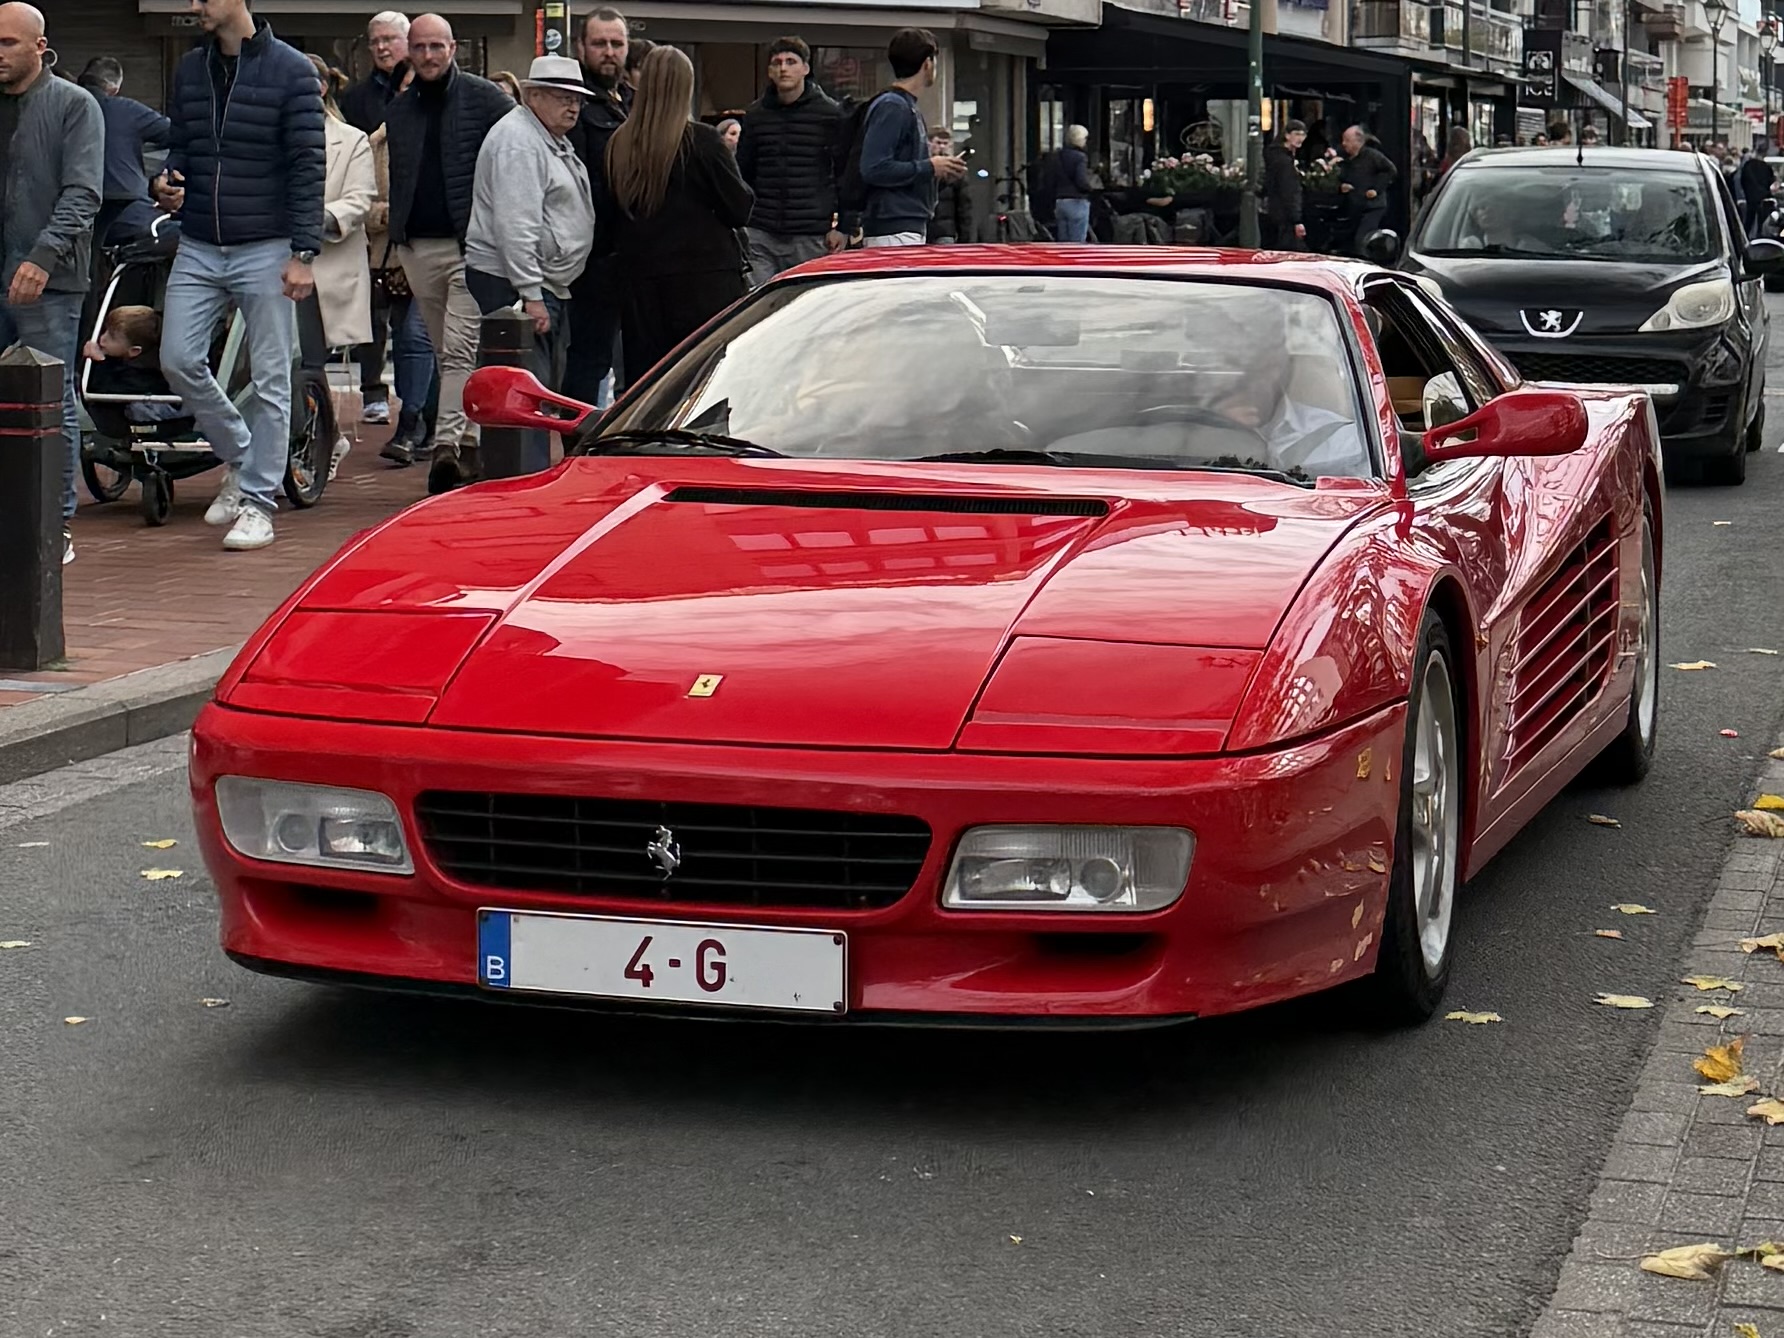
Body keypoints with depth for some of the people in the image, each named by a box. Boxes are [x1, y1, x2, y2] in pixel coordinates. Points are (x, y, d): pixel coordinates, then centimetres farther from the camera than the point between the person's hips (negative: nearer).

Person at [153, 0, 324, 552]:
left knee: (270, 377, 0)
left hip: (265, 251, -5)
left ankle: (257, 499, 8)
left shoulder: (290, 70, -6)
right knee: (178, 360, -3)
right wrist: (168, 179, -5)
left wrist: (303, 253, -13)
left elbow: (308, 165, -8)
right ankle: (239, 456, 18)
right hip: (198, 248, 5)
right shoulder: (190, 68, 10)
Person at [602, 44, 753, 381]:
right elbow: (740, 209, -4)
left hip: (638, 281, 4)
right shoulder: (701, 142, -10)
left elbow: (608, 225, 9)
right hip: (704, 282, -4)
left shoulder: (618, 145, 2)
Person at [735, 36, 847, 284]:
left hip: (811, 237, -3)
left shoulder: (829, 113, 2)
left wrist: (841, 227, -3)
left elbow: (846, 173, 2)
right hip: (762, 236, 3)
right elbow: (743, 172, 17)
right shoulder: (757, 115, 12)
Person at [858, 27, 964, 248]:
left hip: (912, 228, 10)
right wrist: (929, 167, -13)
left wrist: (940, 170, 9)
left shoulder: (909, 107, 19)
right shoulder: (891, 107, -11)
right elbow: (873, 169, -20)